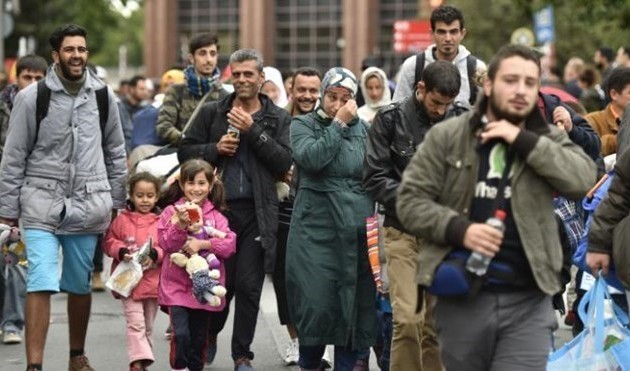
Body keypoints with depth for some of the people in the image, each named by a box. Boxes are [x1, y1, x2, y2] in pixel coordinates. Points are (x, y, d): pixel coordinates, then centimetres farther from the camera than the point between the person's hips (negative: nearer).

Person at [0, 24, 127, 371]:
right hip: (42, 204, -3)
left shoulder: (103, 96, 5)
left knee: (80, 286, 12)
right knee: (41, 284, -13)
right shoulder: (32, 97, -5)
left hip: (88, 206, 3)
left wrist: (116, 202, 14)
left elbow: (115, 153, 15)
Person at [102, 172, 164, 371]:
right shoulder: (122, 220, 1)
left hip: (153, 281, 2)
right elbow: (109, 242, 4)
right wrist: (121, 252, -14)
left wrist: (155, 254, -18)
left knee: (148, 326, 13)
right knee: (135, 323, -12)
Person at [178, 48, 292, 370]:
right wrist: (215, 149, -9)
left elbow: (284, 162, -6)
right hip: (217, 208, 0)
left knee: (249, 286, 0)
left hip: (257, 214, 0)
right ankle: (209, 336, 30)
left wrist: (253, 130, -12)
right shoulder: (212, 113, 8)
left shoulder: (278, 119, 6)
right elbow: (185, 151, 8)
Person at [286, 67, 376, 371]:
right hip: (316, 228, -3)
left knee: (355, 304, 4)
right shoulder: (303, 124, 4)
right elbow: (312, 157, -16)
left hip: (357, 231, 3)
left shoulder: (362, 128, 12)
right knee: (316, 302, -7)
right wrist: (339, 124, -11)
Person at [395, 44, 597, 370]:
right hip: (461, 296, 0)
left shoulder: (549, 139, 8)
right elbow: (410, 200, 0)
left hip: (528, 300, 0)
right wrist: (458, 229, -16)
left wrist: (524, 141, -13)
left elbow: (584, 180, -10)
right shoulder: (446, 136, 3)